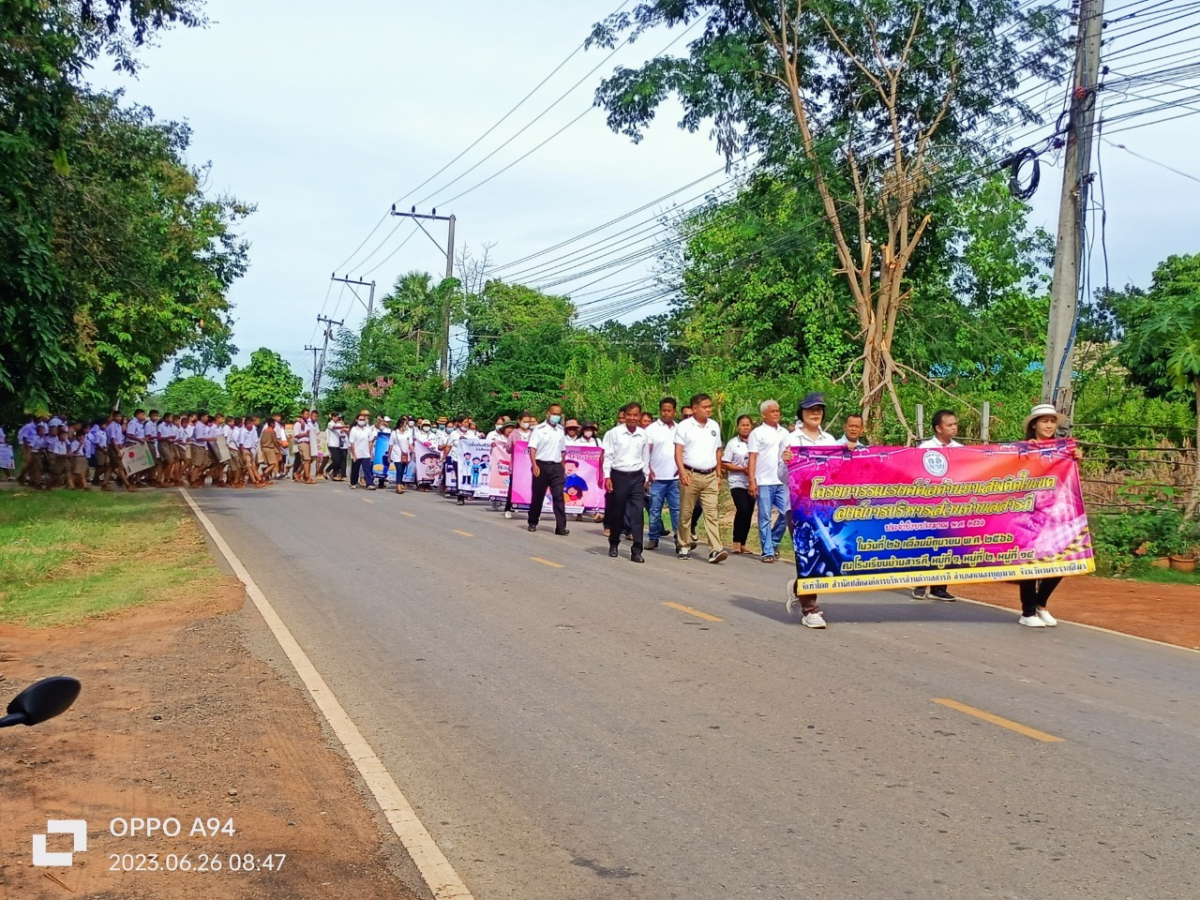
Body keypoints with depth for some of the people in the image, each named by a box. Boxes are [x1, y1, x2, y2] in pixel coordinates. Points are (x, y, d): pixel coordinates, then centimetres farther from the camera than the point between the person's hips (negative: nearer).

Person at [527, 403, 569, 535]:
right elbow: (532, 448, -8)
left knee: (558, 495, -5)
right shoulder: (539, 429, -4)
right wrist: (534, 465, -19)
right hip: (542, 465, -3)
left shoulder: (561, 430, 11)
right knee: (538, 495, 7)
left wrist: (563, 467, 14)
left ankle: (561, 527, -9)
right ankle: (532, 523, 22)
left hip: (556, 466, 3)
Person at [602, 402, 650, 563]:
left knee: (637, 513, -5)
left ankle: (637, 550, -6)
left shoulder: (643, 435, 4)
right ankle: (613, 545, 27)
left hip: (637, 477, 2)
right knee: (617, 513, 8)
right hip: (619, 475, -2)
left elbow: (645, 458, 12)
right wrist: (607, 477, -8)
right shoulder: (615, 433, -5)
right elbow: (608, 456, -4)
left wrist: (646, 477, 13)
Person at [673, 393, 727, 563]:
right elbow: (678, 451, -8)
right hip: (691, 475, -3)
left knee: (711, 512, -5)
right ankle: (684, 546, 18)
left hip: (710, 476, 3)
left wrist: (719, 474, 16)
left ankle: (715, 550, -12)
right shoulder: (684, 426, -3)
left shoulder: (714, 426, 11)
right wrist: (682, 472, -19)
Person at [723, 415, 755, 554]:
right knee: (743, 510, -19)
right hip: (737, 483, -4)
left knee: (748, 513, 4)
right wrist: (742, 469, -12)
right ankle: (736, 542, -6)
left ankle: (742, 543, 15)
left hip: (751, 483, 4)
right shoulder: (732, 443, 0)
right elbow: (724, 464, -3)